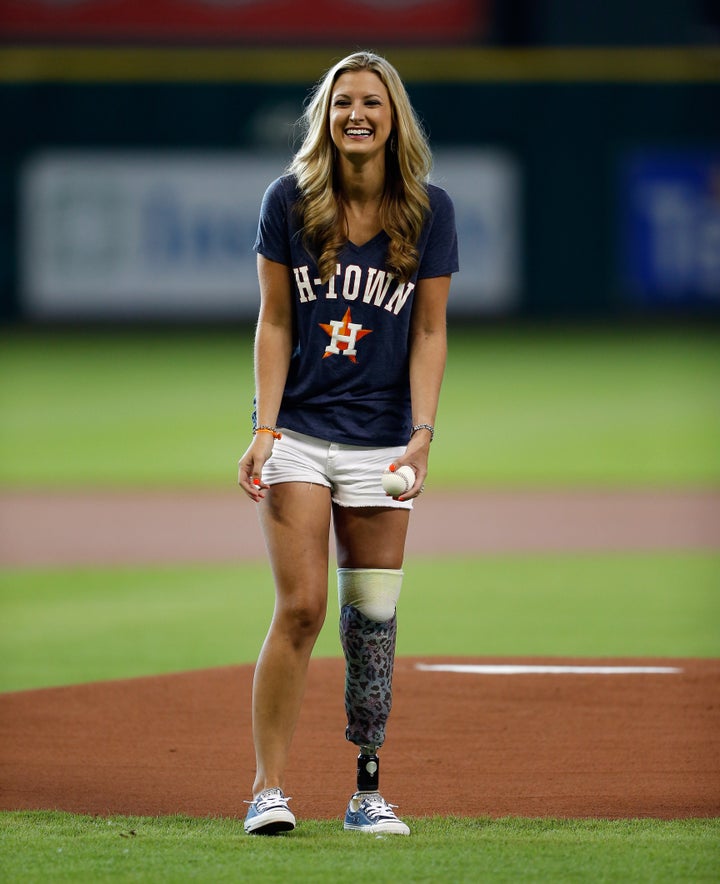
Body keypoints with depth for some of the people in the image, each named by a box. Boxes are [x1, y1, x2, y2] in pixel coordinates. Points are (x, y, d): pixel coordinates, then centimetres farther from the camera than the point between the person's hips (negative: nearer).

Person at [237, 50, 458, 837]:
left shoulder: (430, 211, 0)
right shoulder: (288, 202, -2)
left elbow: (429, 332, 2)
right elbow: (274, 323, 0)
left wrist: (423, 434, -8)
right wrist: (264, 430, -8)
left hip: (381, 441, 1)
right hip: (299, 434, -1)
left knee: (373, 621, 2)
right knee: (300, 608, -10)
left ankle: (367, 792, 10)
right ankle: (268, 788, -6)